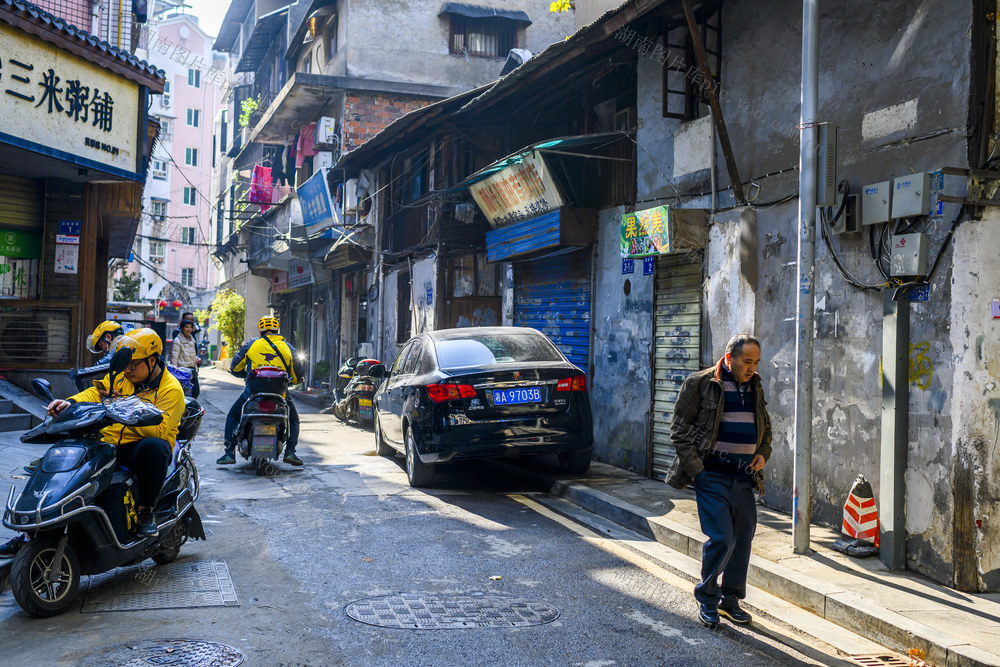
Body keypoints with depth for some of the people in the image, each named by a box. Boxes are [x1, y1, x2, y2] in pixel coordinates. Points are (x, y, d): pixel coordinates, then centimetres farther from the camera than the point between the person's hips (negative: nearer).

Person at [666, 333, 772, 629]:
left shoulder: (755, 387, 13)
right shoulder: (701, 383, -5)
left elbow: (765, 427, 27)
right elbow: (680, 430, -5)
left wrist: (763, 453, 8)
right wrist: (695, 469, -11)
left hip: (744, 478, 6)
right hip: (712, 475, -6)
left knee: (743, 539, 9)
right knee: (722, 538, -10)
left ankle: (730, 599, 25)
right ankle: (707, 599, 9)